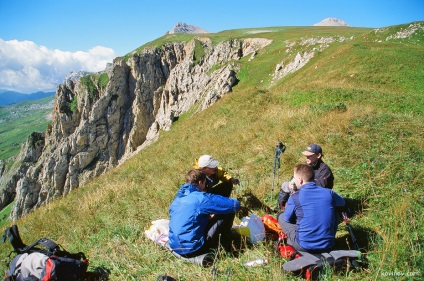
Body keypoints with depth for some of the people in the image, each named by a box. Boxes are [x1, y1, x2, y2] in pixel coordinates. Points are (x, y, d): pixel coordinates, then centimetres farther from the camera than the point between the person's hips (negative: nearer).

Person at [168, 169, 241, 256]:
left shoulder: (177, 198, 9)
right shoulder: (201, 198, -14)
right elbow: (235, 205, -12)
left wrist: (209, 217, 26)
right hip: (193, 249, -8)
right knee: (228, 213, -2)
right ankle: (227, 250, 14)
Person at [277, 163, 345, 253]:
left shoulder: (295, 197, -11)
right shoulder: (329, 193, -1)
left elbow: (287, 219, 5)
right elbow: (342, 202, 22)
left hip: (304, 247, -3)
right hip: (328, 246, 3)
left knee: (281, 216, 15)